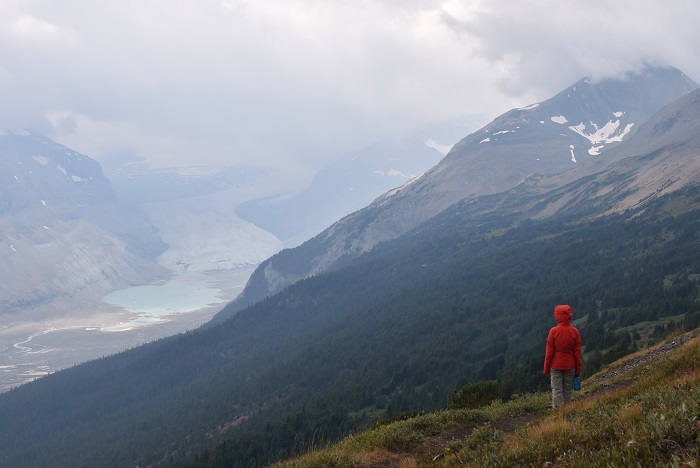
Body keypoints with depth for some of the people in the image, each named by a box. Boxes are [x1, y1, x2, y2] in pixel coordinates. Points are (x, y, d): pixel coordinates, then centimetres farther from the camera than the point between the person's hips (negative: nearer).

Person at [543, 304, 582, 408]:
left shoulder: (554, 331, -11)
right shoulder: (575, 331, -4)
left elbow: (549, 351, -7)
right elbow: (577, 352, 0)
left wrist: (546, 368, 2)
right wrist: (578, 369, 7)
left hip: (556, 365, -2)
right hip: (570, 366, 2)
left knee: (557, 390, 2)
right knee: (567, 390, 11)